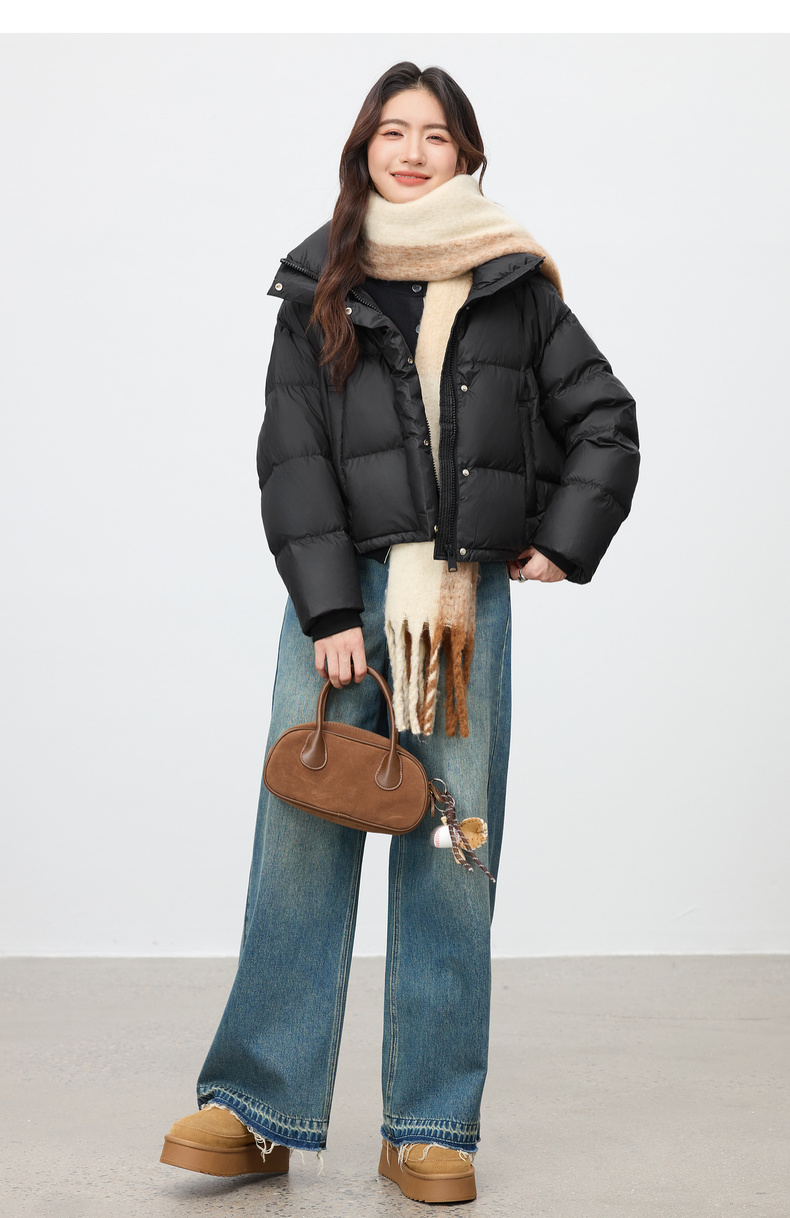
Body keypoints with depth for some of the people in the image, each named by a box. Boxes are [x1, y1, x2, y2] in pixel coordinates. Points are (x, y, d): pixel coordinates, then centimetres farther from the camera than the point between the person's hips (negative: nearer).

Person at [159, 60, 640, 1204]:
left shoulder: (515, 284, 10)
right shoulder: (318, 288, 9)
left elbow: (606, 422, 14)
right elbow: (291, 458, 1)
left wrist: (564, 544, 3)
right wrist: (330, 612, -9)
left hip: (469, 595, 0)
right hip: (340, 588, 0)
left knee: (454, 845, 0)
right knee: (301, 831, -3)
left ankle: (433, 1129, 9)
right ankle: (258, 1108, 7)